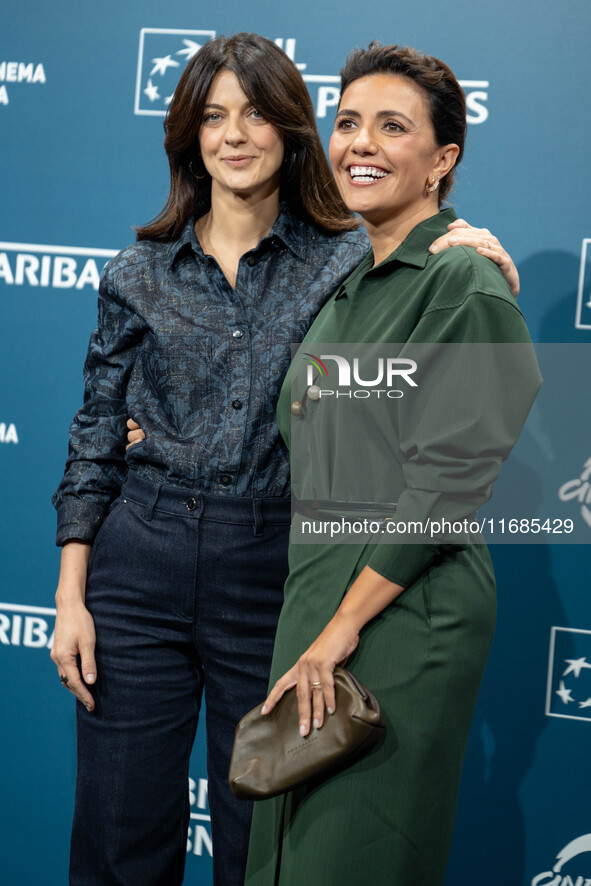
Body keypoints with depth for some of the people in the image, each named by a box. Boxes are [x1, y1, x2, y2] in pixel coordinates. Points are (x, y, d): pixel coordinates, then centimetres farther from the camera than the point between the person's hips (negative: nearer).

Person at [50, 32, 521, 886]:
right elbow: (96, 437, 7)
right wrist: (70, 598, 2)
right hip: (140, 567, 1)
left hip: (275, 571, -1)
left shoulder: (350, 263, 1)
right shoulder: (140, 271, 6)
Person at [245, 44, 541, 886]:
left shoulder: (462, 283, -12)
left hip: (406, 614, -8)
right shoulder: (353, 291, 14)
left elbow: (450, 478, -18)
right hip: (319, 596, 8)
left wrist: (343, 626, -19)